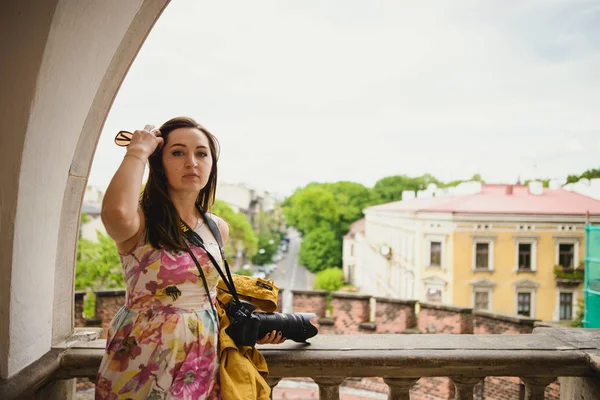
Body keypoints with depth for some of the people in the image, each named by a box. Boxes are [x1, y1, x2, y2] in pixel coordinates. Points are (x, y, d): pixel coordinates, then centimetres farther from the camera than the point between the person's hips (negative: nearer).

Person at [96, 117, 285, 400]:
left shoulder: (218, 228, 4)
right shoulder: (140, 221, -12)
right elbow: (118, 213, -38)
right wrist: (138, 151, -23)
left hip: (203, 367, 5)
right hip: (141, 369, -5)